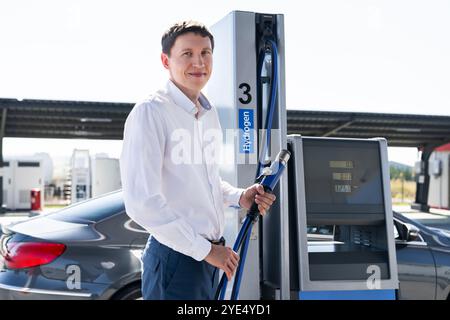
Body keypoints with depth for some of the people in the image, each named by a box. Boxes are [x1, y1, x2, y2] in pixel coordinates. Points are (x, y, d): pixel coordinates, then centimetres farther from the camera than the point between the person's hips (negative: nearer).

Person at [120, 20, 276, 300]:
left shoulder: (210, 113, 11)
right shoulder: (150, 112, -15)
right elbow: (141, 202, -22)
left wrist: (239, 197, 4)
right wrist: (205, 249, -18)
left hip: (211, 253, 8)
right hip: (176, 257, -8)